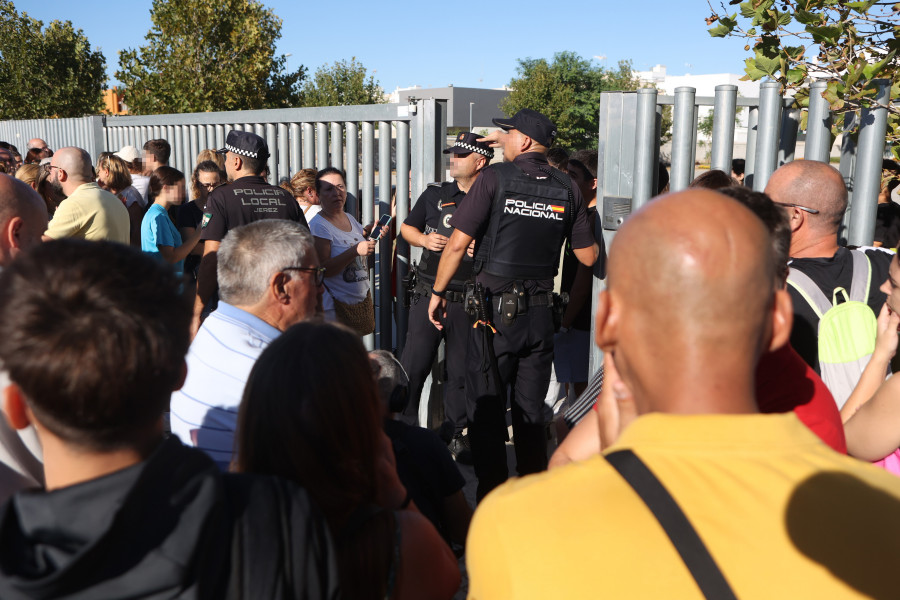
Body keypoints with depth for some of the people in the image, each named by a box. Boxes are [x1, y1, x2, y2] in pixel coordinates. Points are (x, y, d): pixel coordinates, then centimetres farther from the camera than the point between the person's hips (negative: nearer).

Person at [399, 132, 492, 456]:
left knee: (461, 371, 9)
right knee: (413, 366, 1)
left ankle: (455, 433, 24)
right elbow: (407, 227, 18)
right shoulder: (434, 194, 8)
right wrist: (424, 239, -3)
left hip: (469, 302, -1)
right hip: (429, 295, 1)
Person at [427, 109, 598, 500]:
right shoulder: (567, 188, 3)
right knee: (532, 410, 16)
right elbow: (588, 256, 7)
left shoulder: (496, 177, -8)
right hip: (540, 312, 4)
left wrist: (437, 292, 1)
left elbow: (458, 243, -11)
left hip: (495, 309, -4)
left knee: (486, 409, 8)